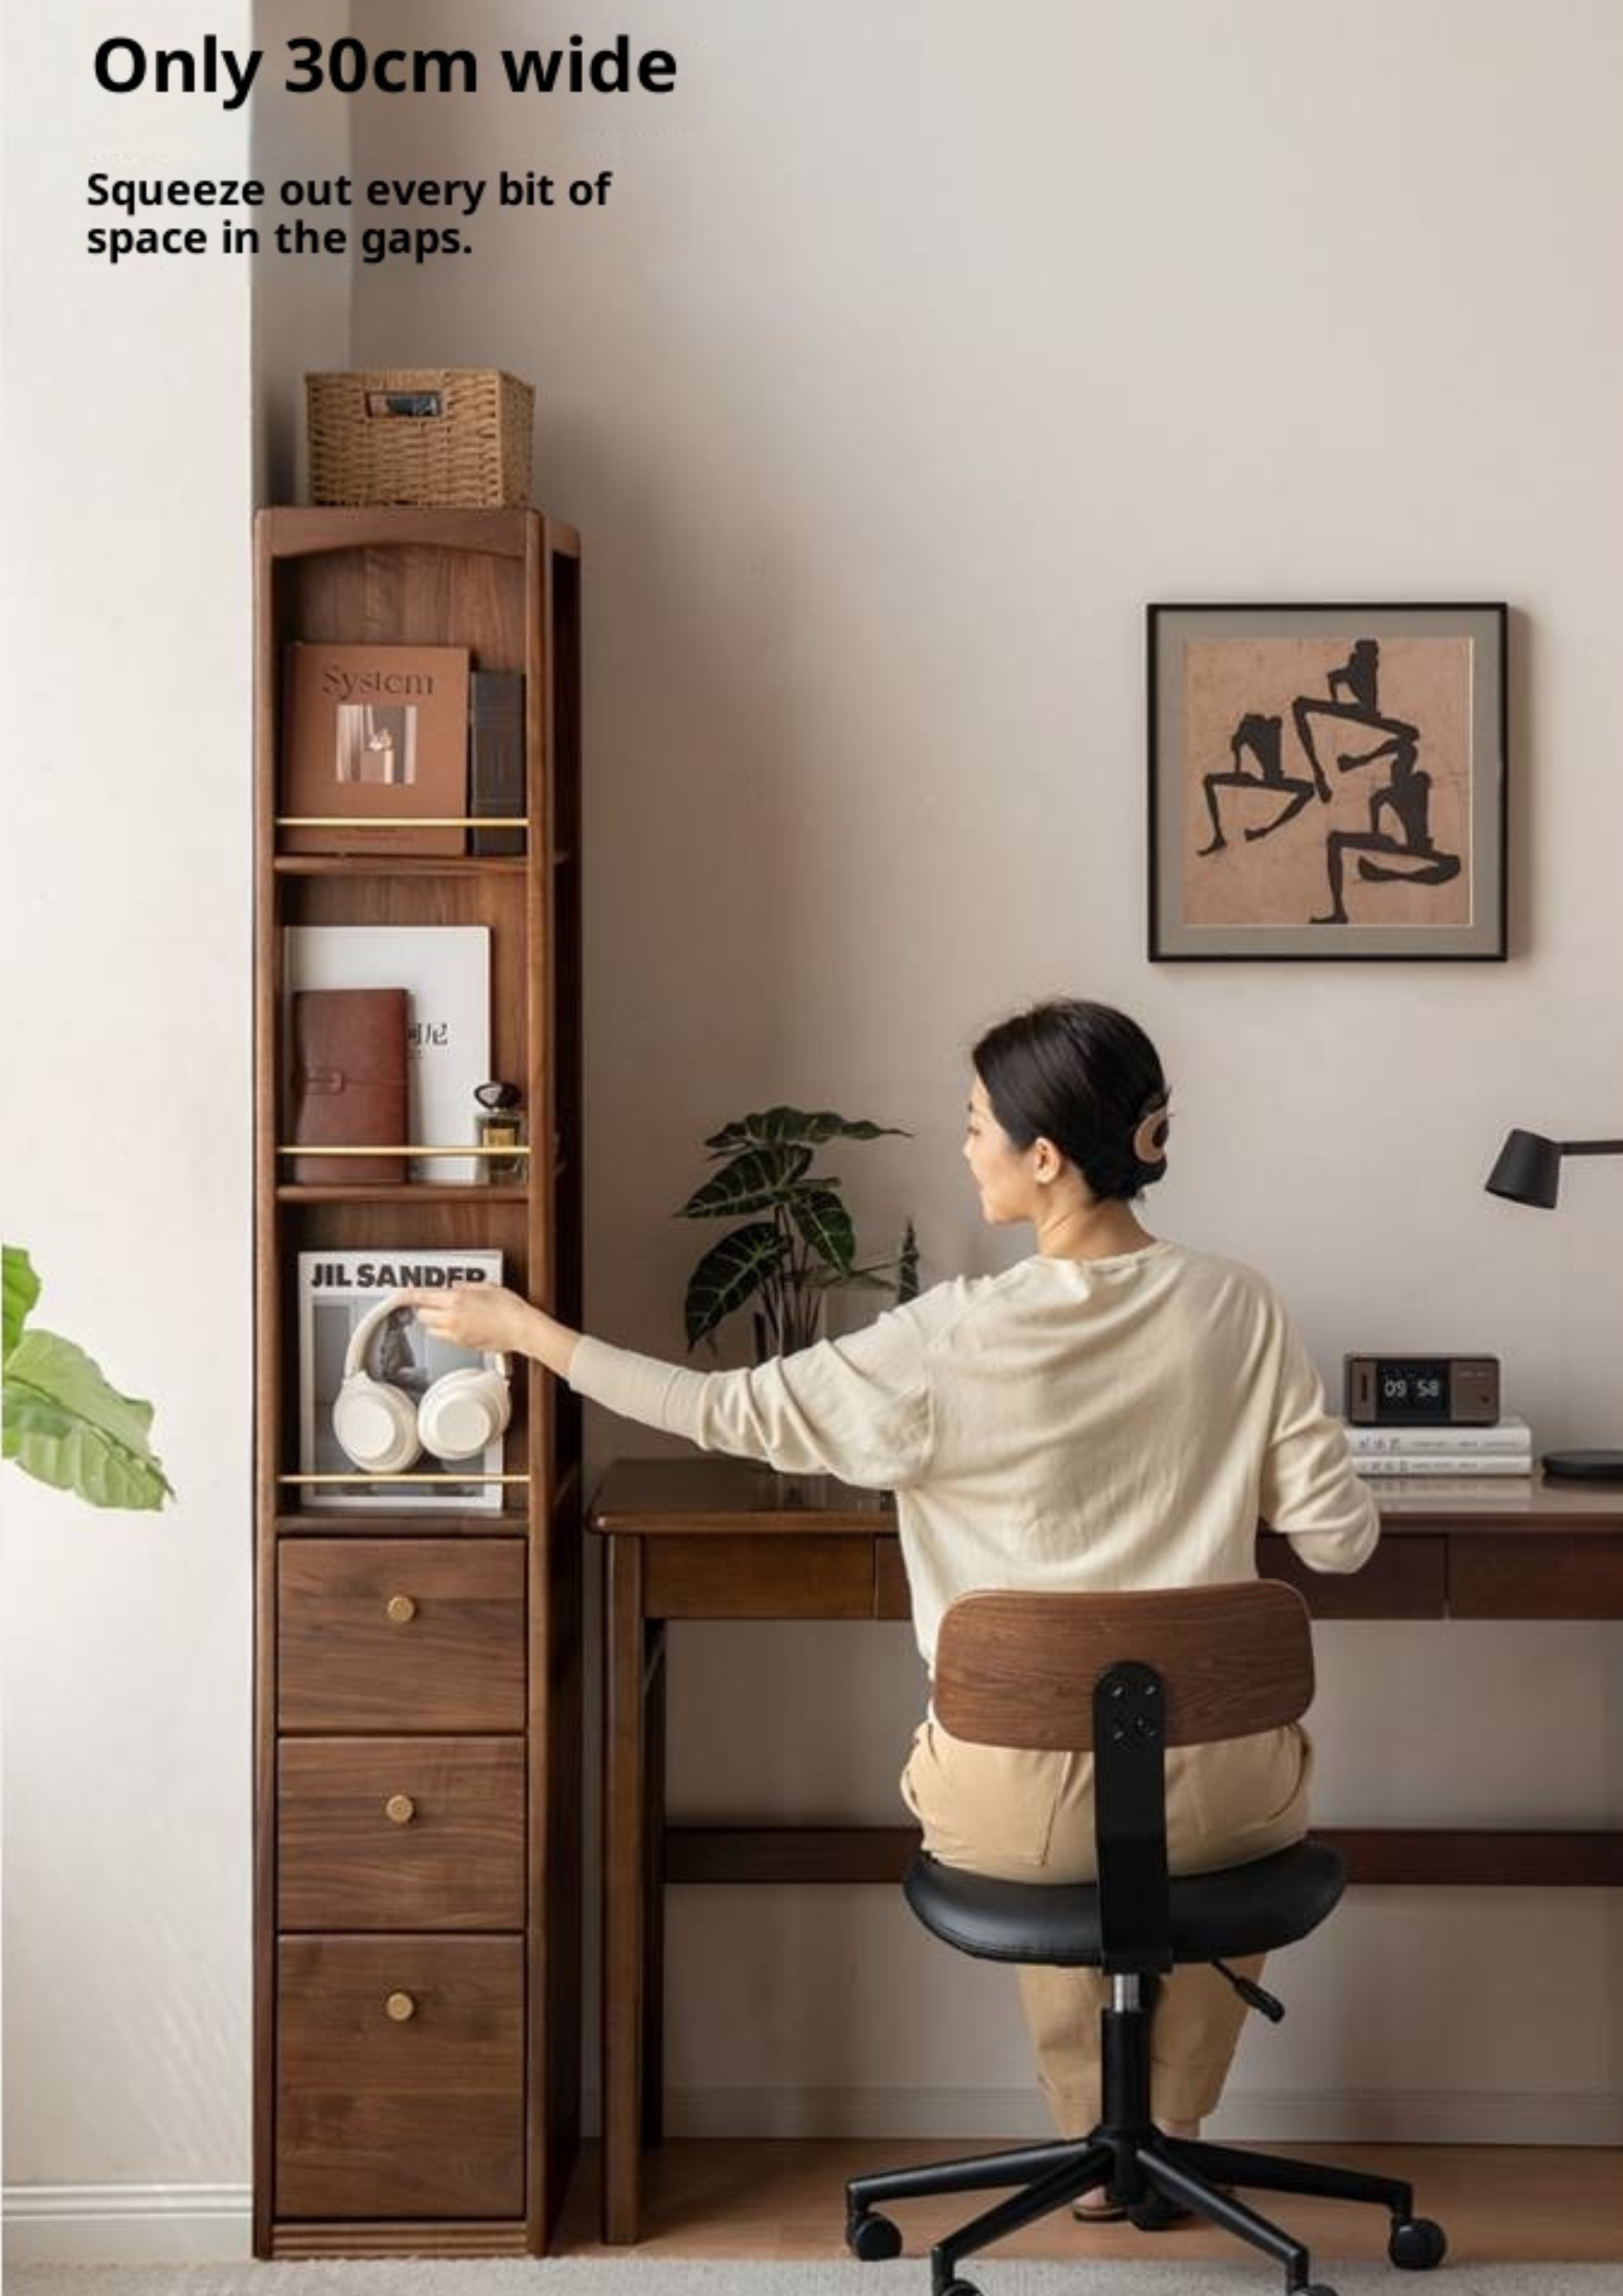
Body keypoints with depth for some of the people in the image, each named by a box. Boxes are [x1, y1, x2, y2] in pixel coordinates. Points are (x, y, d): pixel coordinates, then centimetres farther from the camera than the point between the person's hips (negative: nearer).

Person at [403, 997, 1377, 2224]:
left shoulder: (956, 1340, -15)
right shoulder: (1241, 1308, -8)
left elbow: (734, 1412, -5)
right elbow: (1342, 1536, -3)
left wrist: (526, 1330, 5)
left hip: (1016, 1804, -1)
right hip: (1215, 1791, 1)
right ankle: (1169, 2139, 45)